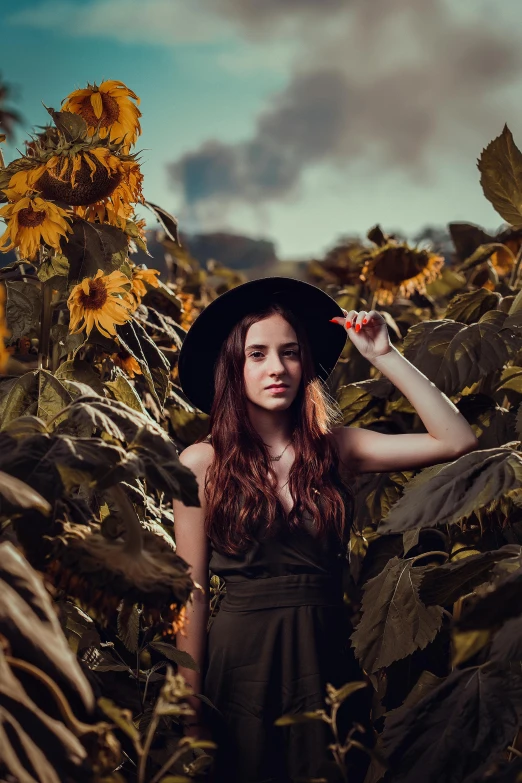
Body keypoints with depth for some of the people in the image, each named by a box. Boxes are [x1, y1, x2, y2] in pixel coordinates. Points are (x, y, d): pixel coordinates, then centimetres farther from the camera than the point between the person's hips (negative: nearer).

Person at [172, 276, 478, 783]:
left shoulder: (333, 447, 1)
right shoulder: (201, 463, -5)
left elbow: (456, 441, -7)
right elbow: (193, 590, -4)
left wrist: (383, 356, -8)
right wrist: (191, 712, -4)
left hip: (327, 659, 2)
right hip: (241, 661, -2)